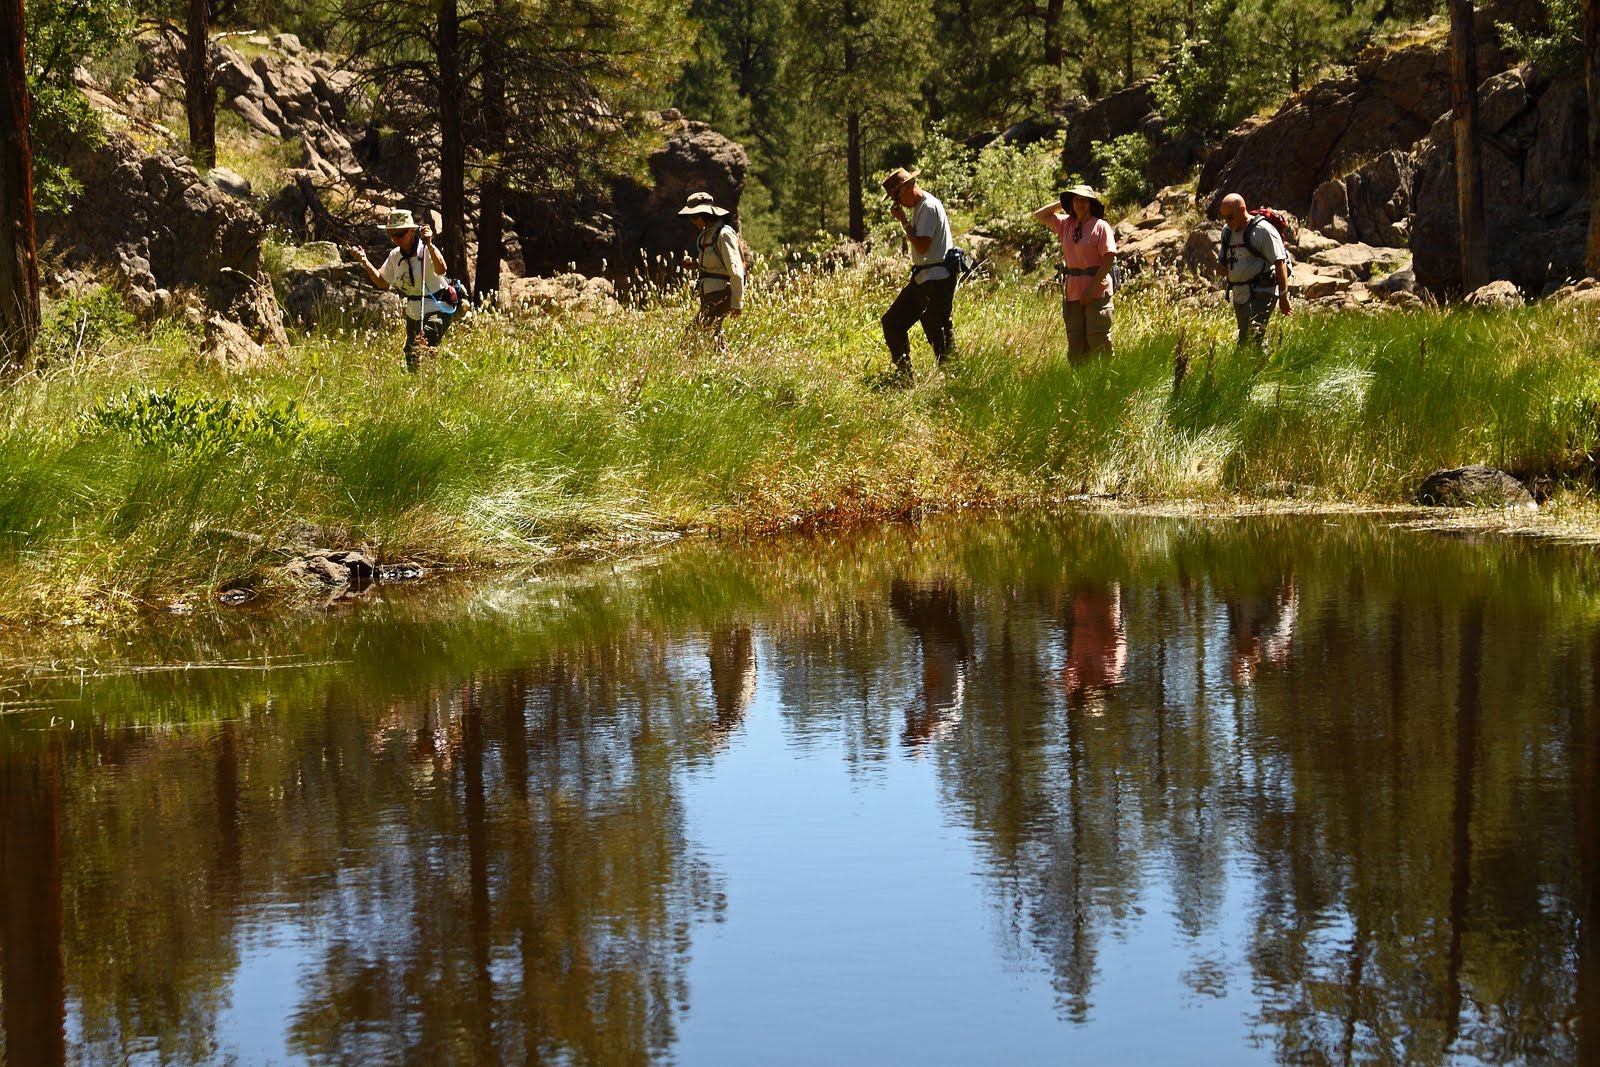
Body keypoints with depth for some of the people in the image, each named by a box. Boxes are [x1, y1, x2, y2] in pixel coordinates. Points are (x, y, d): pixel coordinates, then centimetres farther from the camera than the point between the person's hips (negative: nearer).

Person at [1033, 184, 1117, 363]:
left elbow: (1109, 259, -12)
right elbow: (1040, 215, 23)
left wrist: (1092, 288, -16)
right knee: (1075, 342, 8)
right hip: (1073, 291, 6)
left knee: (1098, 341, -8)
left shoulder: (1100, 226, -7)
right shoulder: (1066, 224, 11)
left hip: (1097, 292, -6)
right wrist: (1062, 204, 11)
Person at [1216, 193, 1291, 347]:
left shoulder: (1263, 230, -11)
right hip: (1239, 294, 8)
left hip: (1261, 293, -8)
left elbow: (1280, 263, -12)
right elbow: (1224, 261, 26)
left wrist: (1283, 296, -15)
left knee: (1253, 337, -23)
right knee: (1244, 341, 10)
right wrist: (1221, 268, 0)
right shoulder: (1227, 231, 13)